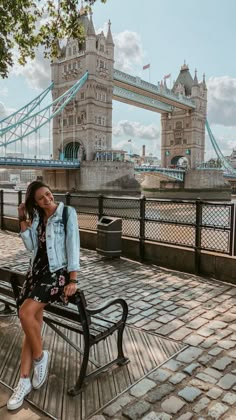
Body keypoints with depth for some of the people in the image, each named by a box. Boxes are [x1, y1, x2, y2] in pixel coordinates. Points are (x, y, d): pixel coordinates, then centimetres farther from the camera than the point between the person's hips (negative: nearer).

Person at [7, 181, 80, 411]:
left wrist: (73, 280, -17)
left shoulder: (67, 213, -6)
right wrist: (23, 220, -2)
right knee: (34, 322, 0)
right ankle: (24, 380, 9)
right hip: (37, 270, 5)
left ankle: (40, 356, 4)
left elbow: (73, 245, -12)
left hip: (57, 271, -5)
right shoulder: (37, 216, 11)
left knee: (26, 313, -22)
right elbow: (31, 246, 7)